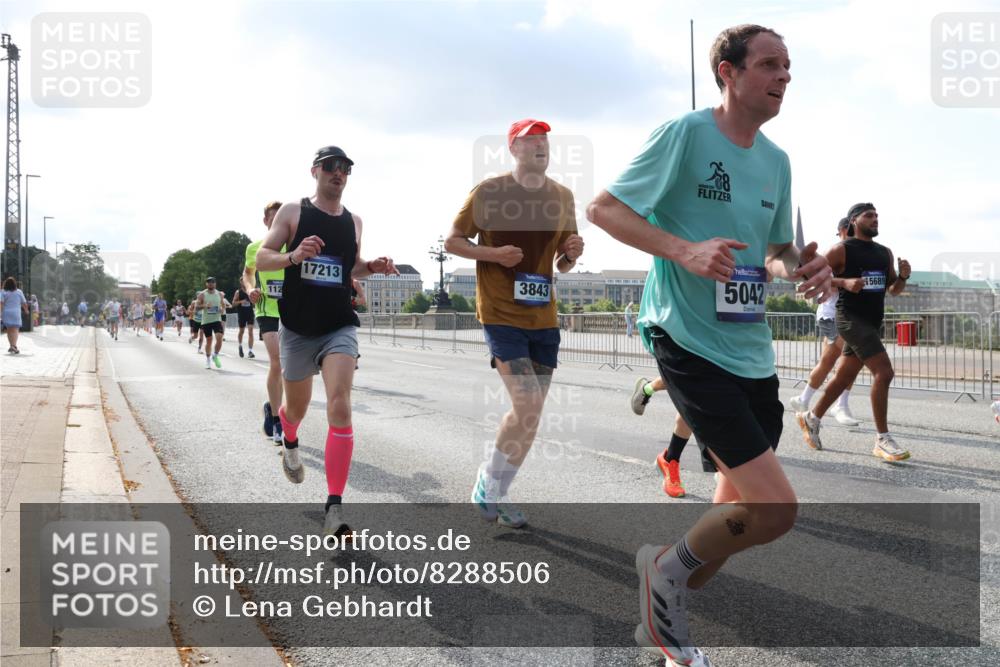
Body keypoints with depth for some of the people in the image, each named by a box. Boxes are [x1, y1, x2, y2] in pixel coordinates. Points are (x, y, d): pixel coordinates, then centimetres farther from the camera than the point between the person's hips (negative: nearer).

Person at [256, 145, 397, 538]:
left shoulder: (354, 221, 10)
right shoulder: (292, 212, 1)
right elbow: (261, 259, -3)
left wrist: (373, 267, 2)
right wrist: (293, 256, -23)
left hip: (340, 327, 1)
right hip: (297, 328, 0)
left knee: (340, 407, -18)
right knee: (297, 407, 16)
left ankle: (334, 509, -18)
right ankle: (289, 444, 55)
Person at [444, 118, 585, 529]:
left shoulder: (562, 196, 8)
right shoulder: (489, 192, -5)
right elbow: (452, 242, 0)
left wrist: (572, 254, -8)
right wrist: (493, 253, -16)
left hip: (544, 318, 6)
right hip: (500, 315, -5)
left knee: (531, 413, 8)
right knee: (528, 404, -16)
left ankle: (494, 493, 25)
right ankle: (487, 484, 6)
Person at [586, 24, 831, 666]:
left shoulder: (777, 160, 12)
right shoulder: (684, 133, -9)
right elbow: (602, 209, -9)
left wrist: (801, 268, -3)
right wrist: (685, 251, -22)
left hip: (754, 352, 8)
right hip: (691, 343, -8)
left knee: (741, 508, 14)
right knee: (776, 508, -15)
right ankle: (670, 564, 14)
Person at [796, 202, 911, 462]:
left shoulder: (885, 253, 14)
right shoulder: (842, 250, -6)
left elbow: (894, 289, 19)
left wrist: (903, 277, -2)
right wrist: (845, 282, -23)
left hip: (873, 322, 8)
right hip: (851, 319, -8)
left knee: (845, 376, 14)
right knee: (884, 371, -17)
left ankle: (811, 418, 31)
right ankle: (882, 439, -10)